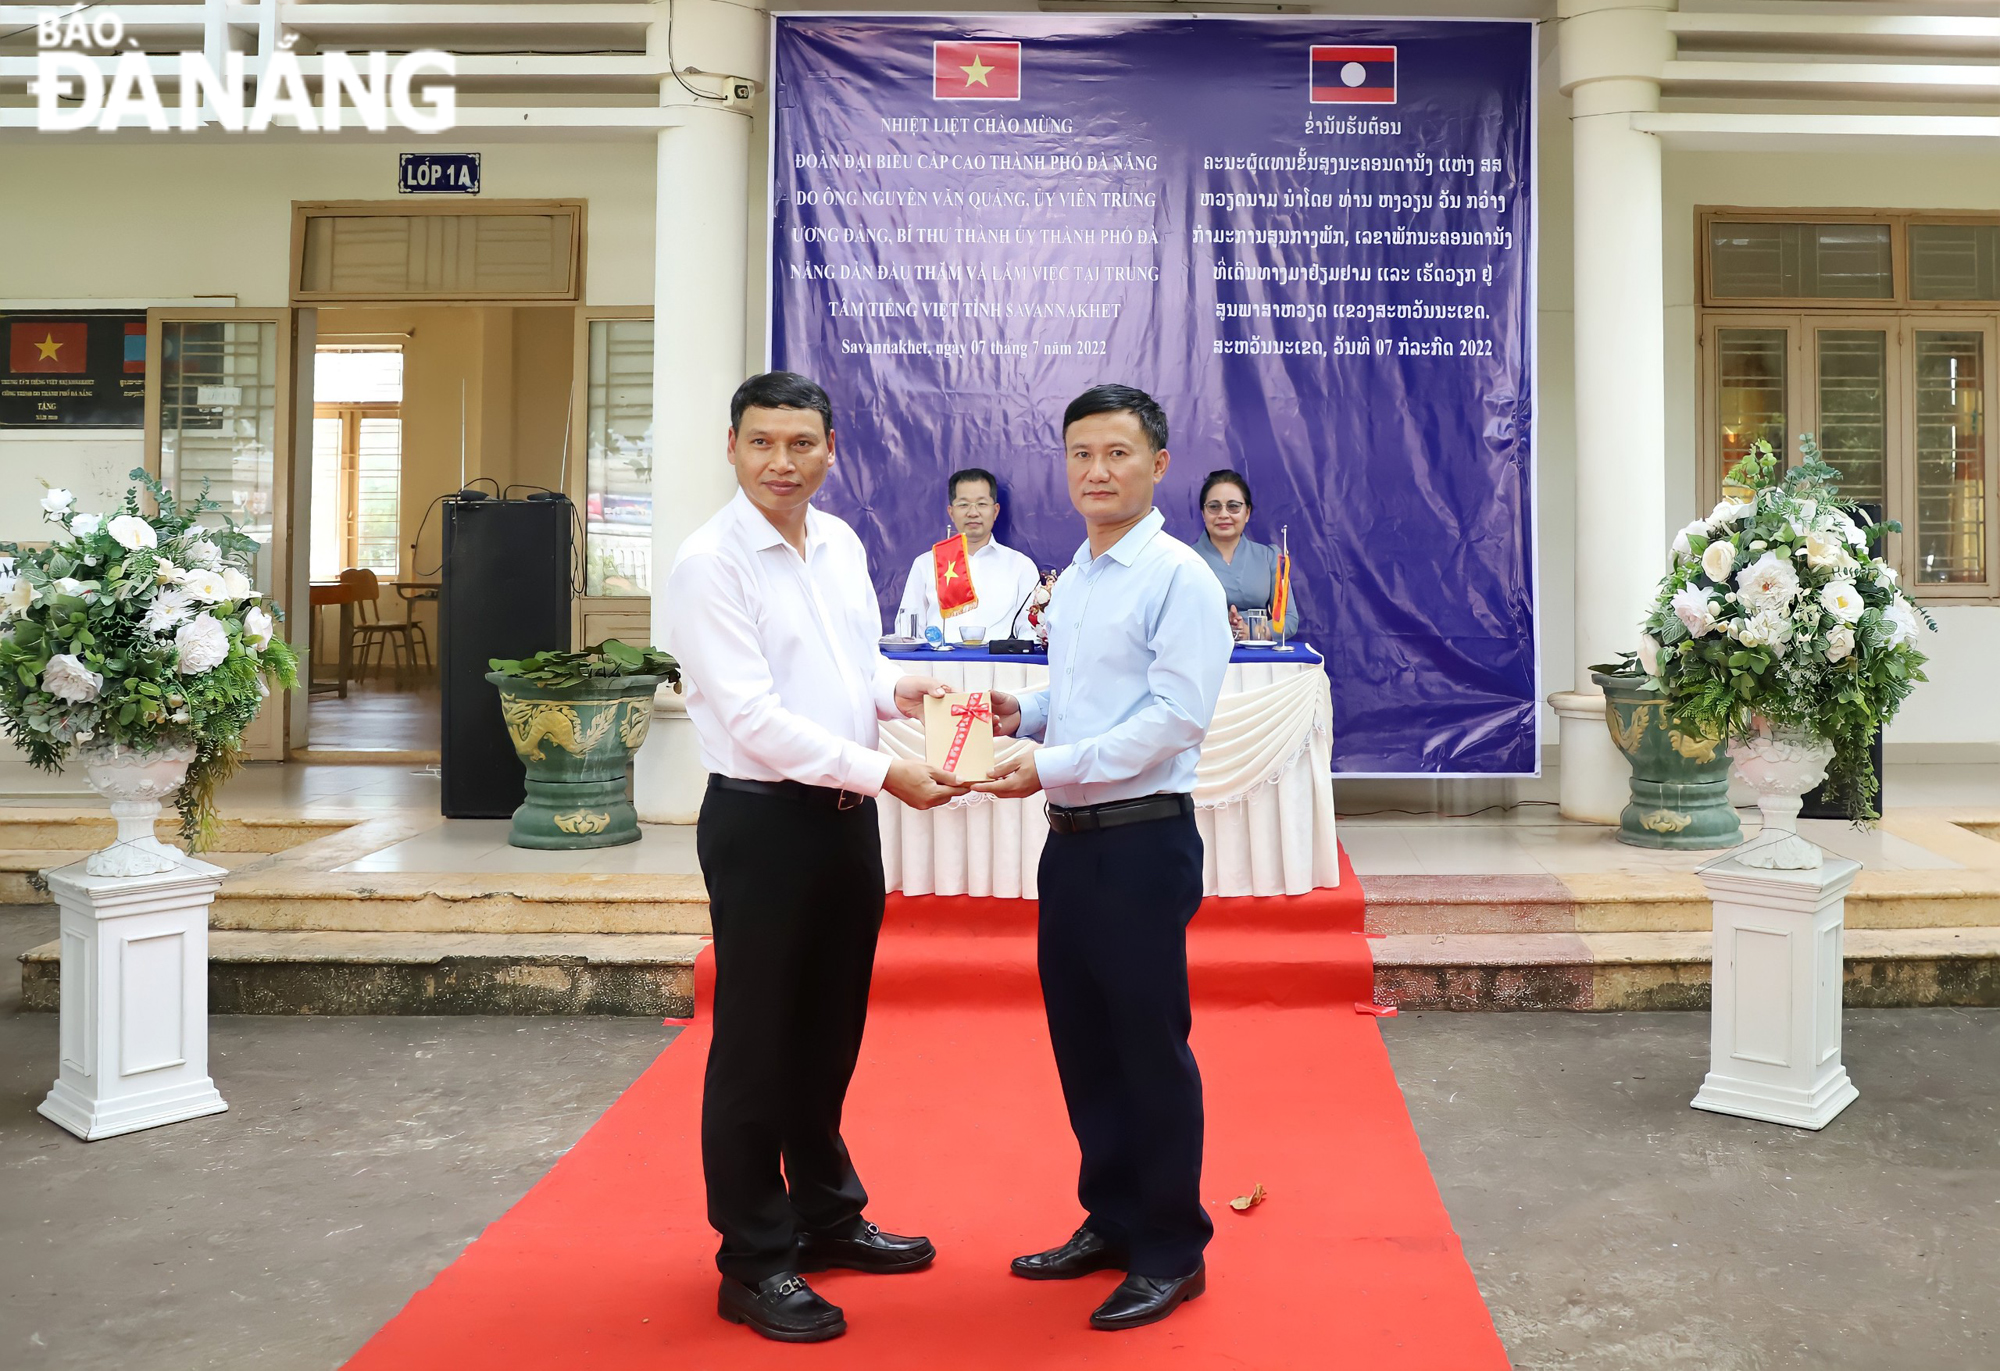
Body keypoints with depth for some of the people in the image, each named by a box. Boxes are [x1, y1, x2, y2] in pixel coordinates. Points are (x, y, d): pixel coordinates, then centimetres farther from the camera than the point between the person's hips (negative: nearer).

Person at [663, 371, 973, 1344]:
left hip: (845, 815, 7)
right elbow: (754, 717, -21)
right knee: (757, 1046, 4)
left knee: (830, 1033, 19)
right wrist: (883, 771, -22)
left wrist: (897, 688, -2)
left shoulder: (841, 543, 8)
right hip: (762, 820, -7)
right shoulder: (710, 564, -14)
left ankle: (826, 1216, 37)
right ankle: (753, 1264, 19)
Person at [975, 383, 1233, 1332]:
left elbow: (1176, 717, -19)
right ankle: (1112, 1222, 32)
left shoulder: (1179, 577, -11)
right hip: (1070, 837, 8)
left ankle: (1171, 1253, 19)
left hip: (1144, 839, -8)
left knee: (1150, 1047, 2)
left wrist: (1051, 765, -21)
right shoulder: (1071, 581, 14)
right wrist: (1023, 713, 3)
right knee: (1081, 1040, 15)